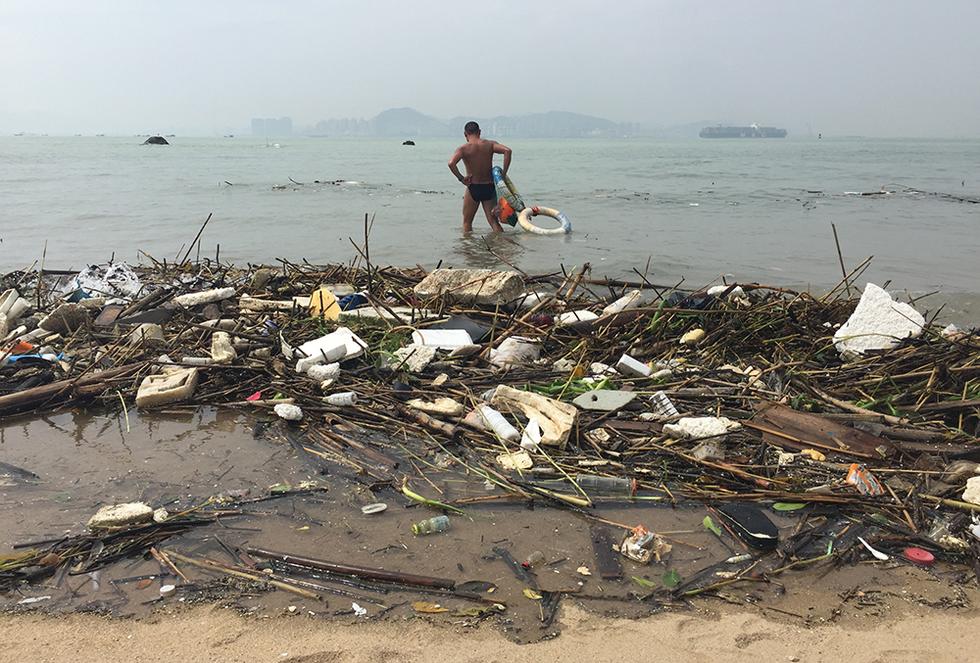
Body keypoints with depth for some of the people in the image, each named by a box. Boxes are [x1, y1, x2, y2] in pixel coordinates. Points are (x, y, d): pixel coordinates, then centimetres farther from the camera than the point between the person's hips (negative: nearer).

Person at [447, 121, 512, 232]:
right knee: (493, 222, 7)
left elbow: (451, 163, -24)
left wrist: (461, 178, -11)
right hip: (489, 187, 3)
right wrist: (503, 173, -9)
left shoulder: (464, 148, -8)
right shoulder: (490, 144, 1)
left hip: (473, 188, -2)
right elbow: (507, 151, -12)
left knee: (467, 222, 13)